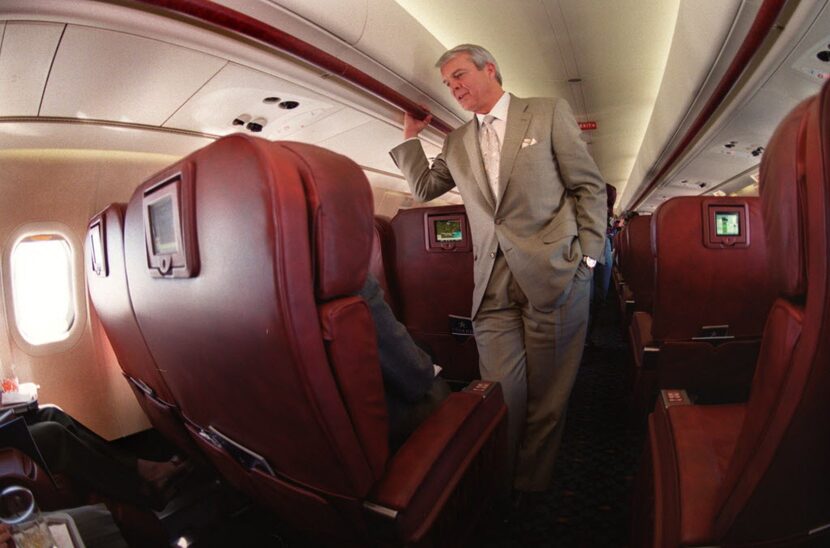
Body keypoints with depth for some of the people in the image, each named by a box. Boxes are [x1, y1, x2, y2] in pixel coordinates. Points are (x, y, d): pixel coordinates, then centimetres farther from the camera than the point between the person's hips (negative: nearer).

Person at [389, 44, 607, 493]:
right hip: (493, 284, 3)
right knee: (503, 391, 0)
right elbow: (423, 188, 23)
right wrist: (410, 134, 17)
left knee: (546, 394, 7)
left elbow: (590, 186, 4)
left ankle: (532, 484, 26)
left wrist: (586, 257, -3)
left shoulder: (549, 113, 6)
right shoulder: (457, 141, 18)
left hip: (554, 275, -2)